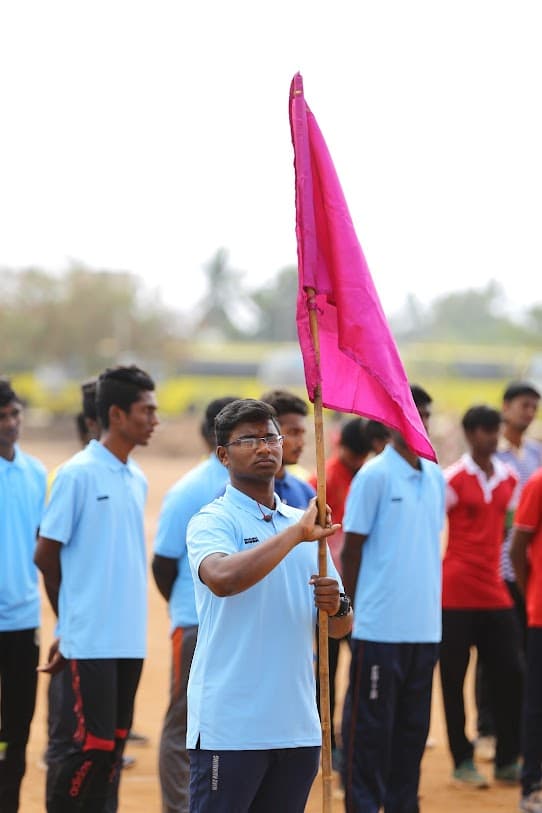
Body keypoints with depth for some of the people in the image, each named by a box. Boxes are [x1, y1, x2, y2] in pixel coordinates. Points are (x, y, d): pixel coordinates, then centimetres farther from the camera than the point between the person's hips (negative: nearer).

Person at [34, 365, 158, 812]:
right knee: (94, 744, -9)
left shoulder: (137, 479, 11)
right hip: (92, 638, -7)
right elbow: (46, 555, -6)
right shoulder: (78, 474, -10)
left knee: (115, 743, 8)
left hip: (131, 637, 7)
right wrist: (74, 616, 5)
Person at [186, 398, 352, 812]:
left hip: (298, 726, 6)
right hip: (229, 727, -6)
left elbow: (341, 628, 17)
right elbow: (222, 577, -28)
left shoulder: (304, 524, 15)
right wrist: (297, 532, -21)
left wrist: (336, 607, -8)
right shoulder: (213, 521, -4)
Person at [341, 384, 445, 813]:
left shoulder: (435, 476, 10)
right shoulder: (374, 475, -7)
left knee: (413, 724, 11)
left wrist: (432, 601, 11)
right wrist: (352, 609, -4)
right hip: (380, 627, -6)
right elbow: (352, 548, -5)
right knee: (370, 724, 0)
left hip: (425, 627, 6)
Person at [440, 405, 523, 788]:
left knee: (511, 673, 1)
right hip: (456, 594, -5)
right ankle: (463, 761, 9)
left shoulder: (509, 478, 9)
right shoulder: (452, 479, -8)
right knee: (454, 679, 1)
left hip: (495, 594, 5)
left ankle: (508, 760, 10)